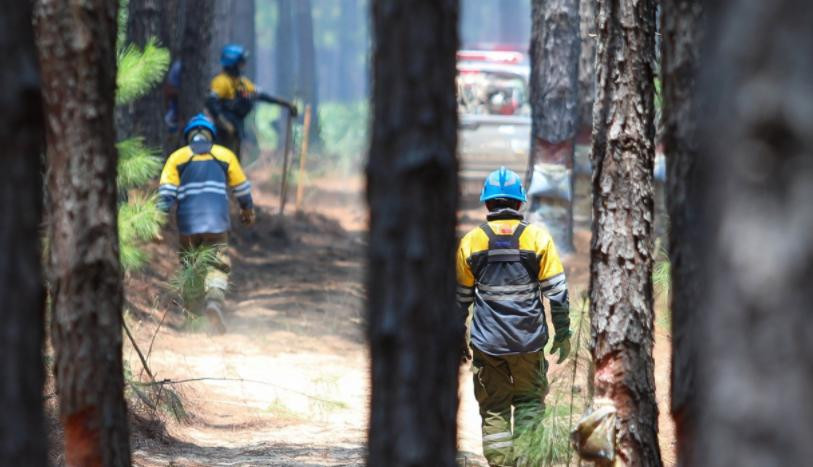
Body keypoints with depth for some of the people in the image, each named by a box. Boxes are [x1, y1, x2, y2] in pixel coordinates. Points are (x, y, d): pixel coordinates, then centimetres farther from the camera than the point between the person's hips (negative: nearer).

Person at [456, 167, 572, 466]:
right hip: (528, 340, 0)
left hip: (487, 342, 0)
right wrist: (563, 333, 6)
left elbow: (459, 298, 7)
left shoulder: (471, 242, 0)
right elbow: (557, 292, -3)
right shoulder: (538, 239, -3)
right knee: (529, 402, 14)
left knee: (493, 410, 7)